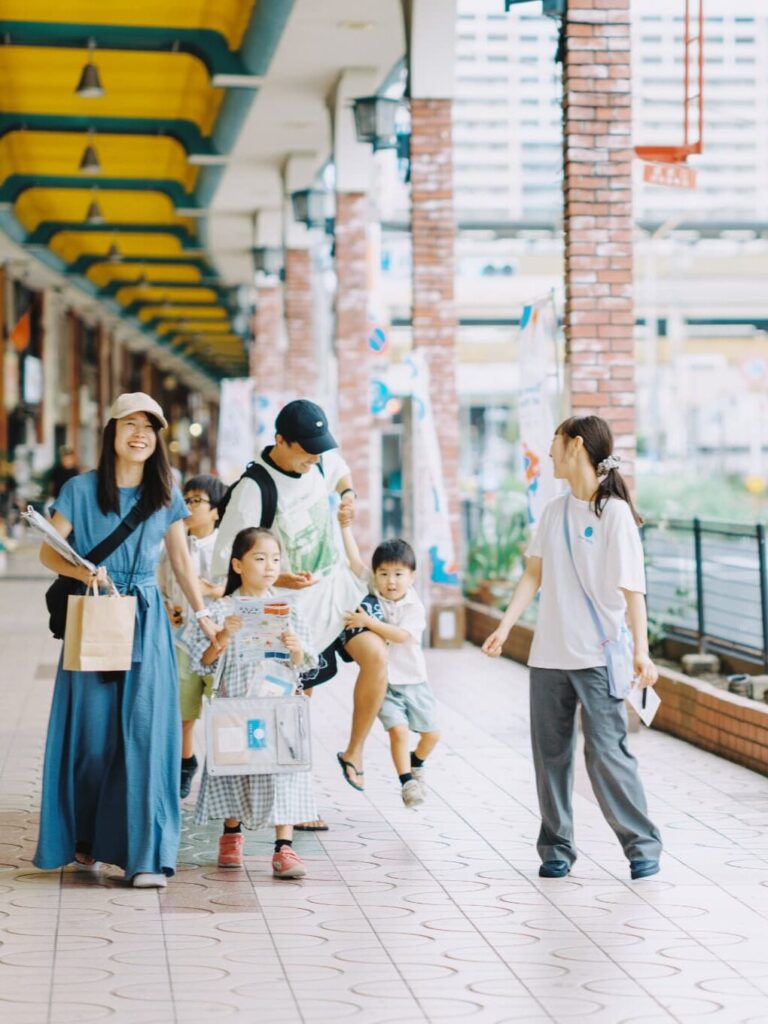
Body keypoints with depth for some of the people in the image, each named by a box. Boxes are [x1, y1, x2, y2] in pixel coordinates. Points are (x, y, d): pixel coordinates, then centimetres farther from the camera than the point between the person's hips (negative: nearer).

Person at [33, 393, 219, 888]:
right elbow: (48, 551, 0)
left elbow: (181, 560, 14)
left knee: (145, 729, -7)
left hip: (147, 621, 2)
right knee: (92, 728, 2)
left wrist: (204, 616, 11)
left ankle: (146, 854, -6)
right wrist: (82, 571, -19)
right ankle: (84, 837, 22)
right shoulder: (81, 489, -2)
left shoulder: (165, 495, 7)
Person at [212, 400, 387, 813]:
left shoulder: (322, 461, -2)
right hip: (293, 603, -5)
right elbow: (224, 559, -19)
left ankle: (353, 752, 3)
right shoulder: (253, 489, -21)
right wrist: (280, 580, -29)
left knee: (376, 654, -16)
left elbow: (341, 470, 27)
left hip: (336, 585, 5)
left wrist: (347, 491, 6)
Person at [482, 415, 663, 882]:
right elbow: (535, 573, 12)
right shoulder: (555, 511, 11)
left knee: (606, 752, -7)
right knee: (551, 753, 8)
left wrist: (641, 650, -18)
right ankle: (556, 848, 17)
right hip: (549, 654, 6)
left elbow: (632, 587, -11)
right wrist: (505, 626, 2)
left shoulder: (615, 512, -7)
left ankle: (643, 845, 6)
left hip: (599, 657, -6)